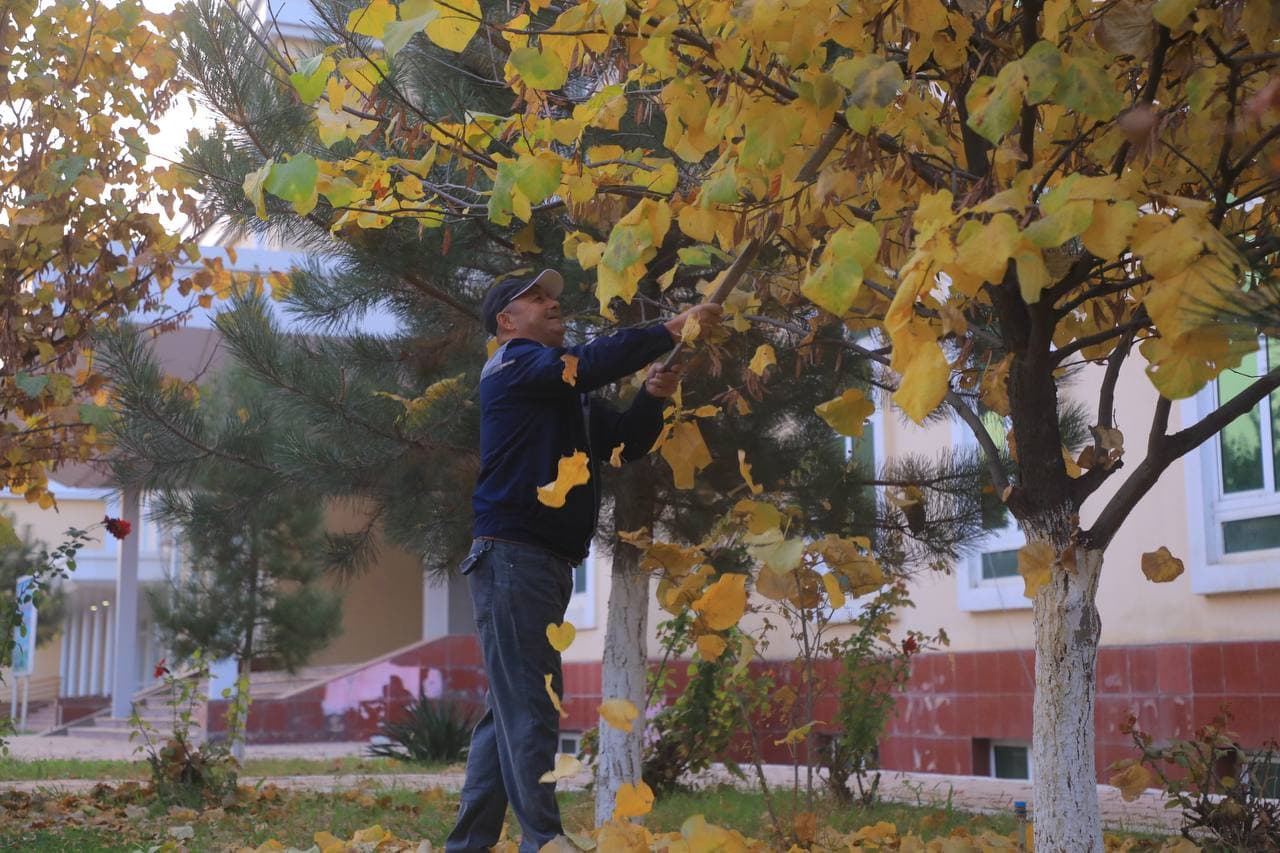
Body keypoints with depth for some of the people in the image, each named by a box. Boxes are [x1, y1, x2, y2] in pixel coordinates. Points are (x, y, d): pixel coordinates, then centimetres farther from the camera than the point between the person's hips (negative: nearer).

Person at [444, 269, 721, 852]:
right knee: (531, 714, -11)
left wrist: (652, 397, 2)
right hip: (513, 555, -9)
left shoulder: (569, 395, 24)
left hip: (548, 562, 9)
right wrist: (672, 330, -19)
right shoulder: (513, 364, -2)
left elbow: (624, 444, 19)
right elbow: (590, 362, -19)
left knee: (509, 713, 10)